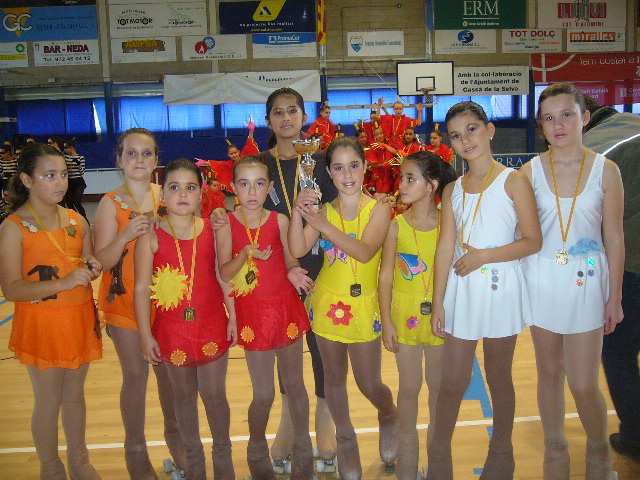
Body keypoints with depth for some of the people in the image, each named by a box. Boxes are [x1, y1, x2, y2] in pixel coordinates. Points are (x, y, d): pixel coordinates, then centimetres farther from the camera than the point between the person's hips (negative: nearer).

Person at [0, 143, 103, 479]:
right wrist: (63, 283, -26)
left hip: (79, 321, 5)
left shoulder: (76, 221, 3)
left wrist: (92, 269, -7)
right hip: (40, 324, -4)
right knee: (49, 401, 9)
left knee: (74, 395, 18)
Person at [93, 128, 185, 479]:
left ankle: (174, 433, 35)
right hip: (125, 299, -2)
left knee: (167, 368, 14)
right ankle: (135, 450, 23)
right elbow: (102, 260, -13)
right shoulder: (110, 203, -8)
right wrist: (127, 234, -29)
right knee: (136, 374, 5)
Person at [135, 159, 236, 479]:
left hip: (212, 325, 0)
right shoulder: (151, 236, -10)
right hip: (172, 329, 0)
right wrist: (146, 335, -8)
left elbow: (223, 276, 1)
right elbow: (142, 288, -8)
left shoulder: (212, 230, -5)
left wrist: (232, 317, 0)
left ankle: (223, 453, 34)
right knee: (183, 395, 16)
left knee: (214, 394, 12)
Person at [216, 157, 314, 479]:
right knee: (263, 394, 5)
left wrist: (294, 273, -16)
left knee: (294, 383, 13)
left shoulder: (280, 221, -2)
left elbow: (290, 262, 5)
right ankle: (257, 450, 33)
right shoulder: (227, 225, -5)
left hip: (285, 307, 1)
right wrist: (247, 254, -26)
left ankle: (302, 449, 33)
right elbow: (225, 273, -10)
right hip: (252, 312, -1)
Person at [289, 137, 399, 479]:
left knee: (369, 384, 5)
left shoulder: (378, 209, -8)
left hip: (362, 306, -2)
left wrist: (323, 225, -31)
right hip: (327, 304, 3)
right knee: (334, 378, 15)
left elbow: (365, 251, -24)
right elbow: (298, 250, -11)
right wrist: (297, 212, -24)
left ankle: (389, 416, 39)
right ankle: (346, 440, 36)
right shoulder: (323, 211, 0)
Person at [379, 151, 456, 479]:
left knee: (439, 384, 14)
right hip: (405, 316, 0)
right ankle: (407, 446, 28)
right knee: (409, 387, 11)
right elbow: (385, 276, -3)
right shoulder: (396, 226, -6)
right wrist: (386, 322, -6)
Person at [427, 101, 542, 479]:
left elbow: (533, 241, -8)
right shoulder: (452, 190, 7)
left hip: (500, 288, -3)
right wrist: (438, 302, 0)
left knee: (499, 378, 12)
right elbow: (446, 249, 4)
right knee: (453, 381, 9)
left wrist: (483, 256, -15)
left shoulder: (513, 181, -5)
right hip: (460, 291, 3)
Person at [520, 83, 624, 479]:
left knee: (584, 384, 0)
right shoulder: (530, 172, -2)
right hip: (541, 279, 1)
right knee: (550, 373, 13)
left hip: (586, 281, -1)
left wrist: (615, 297, 1)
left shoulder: (605, 170, -3)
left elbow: (614, 237, 0)